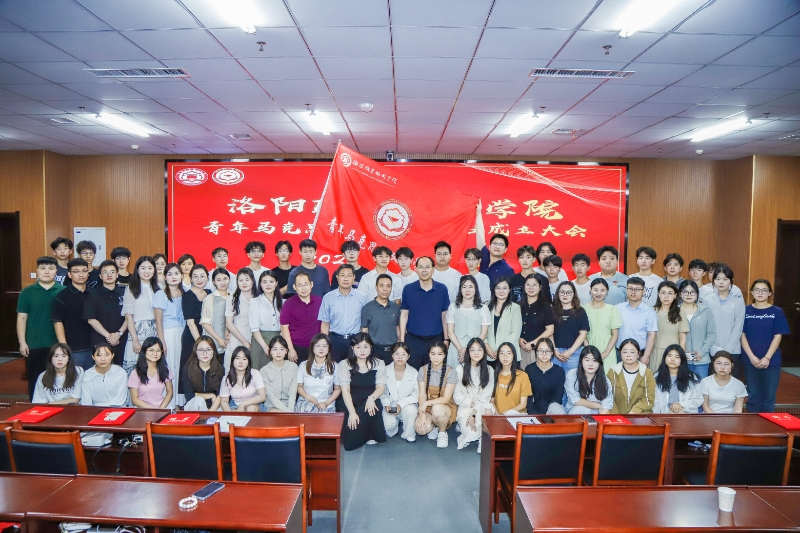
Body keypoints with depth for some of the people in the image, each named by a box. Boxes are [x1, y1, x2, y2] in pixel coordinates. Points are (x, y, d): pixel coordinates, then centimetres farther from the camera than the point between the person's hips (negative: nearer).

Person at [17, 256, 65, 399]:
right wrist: (22, 342, -4)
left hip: (58, 345, 0)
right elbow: (21, 318, 2)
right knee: (35, 381, 10)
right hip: (34, 345, 0)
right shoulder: (27, 292, 2)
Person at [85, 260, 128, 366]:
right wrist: (108, 335, -10)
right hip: (99, 342, -1)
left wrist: (119, 333, -9)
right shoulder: (93, 295, 4)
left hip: (121, 341, 1)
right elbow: (91, 319, -2)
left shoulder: (124, 293, 8)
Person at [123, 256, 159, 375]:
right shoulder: (131, 289, 0)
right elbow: (129, 317, -4)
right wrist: (135, 340, -10)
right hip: (137, 332, -4)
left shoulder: (157, 289, 13)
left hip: (154, 333, 4)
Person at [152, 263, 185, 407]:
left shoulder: (184, 294, 10)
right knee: (168, 368, -5)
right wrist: (162, 342, -11)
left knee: (179, 367, 5)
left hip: (182, 334, 5)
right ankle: (168, 404, 3)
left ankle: (178, 402, 15)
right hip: (167, 334, -5)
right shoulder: (161, 295, -5)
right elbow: (158, 321, -7)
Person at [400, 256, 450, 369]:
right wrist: (402, 340, -1)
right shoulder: (408, 289, -3)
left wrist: (446, 339, 5)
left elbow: (444, 315, 5)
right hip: (413, 340, 0)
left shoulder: (442, 289, -2)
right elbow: (404, 315, 2)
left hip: (436, 340, 1)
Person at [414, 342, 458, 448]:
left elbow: (446, 398, -14)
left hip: (446, 406, -2)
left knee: (437, 409, -38)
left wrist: (426, 403, -26)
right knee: (420, 429, -28)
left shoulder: (451, 372, -13)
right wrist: (422, 414, -19)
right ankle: (433, 426, 10)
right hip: (427, 408, 2)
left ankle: (442, 433, -6)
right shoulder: (423, 370, -4)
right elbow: (422, 395, -6)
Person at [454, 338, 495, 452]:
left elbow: (486, 396, -4)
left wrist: (474, 414, -15)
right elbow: (457, 396, -2)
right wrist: (472, 403, -17)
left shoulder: (489, 370, 3)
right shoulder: (460, 369, 0)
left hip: (482, 408, 2)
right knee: (472, 434, -28)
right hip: (465, 409, -1)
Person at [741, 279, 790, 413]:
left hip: (771, 361, -1)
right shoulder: (746, 311, 2)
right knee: (752, 396, 9)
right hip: (750, 360, 1)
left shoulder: (777, 312, 0)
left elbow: (777, 337, -4)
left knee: (768, 396, 5)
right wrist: (752, 357, -10)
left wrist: (767, 358, -12)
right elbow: (742, 335, 0)